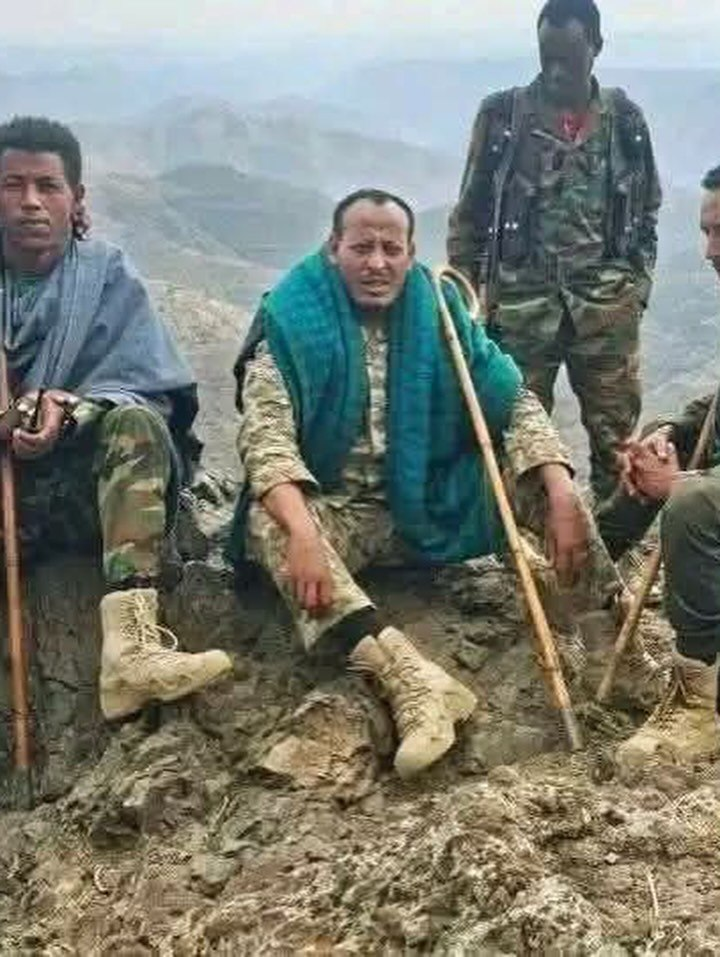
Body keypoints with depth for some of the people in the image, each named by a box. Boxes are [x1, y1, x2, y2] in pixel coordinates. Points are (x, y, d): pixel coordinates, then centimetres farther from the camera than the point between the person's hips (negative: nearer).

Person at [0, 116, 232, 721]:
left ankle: (131, 644, -46)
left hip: (85, 484, 0)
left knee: (134, 421, -30)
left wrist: (67, 416, -23)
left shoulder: (108, 275, 7)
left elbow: (147, 389, -4)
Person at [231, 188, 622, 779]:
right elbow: (266, 432, -21)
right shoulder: (293, 320, -9)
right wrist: (301, 531, -39)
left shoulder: (439, 316, 1)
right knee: (269, 523, -36)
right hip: (334, 509, -3)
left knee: (550, 478, -14)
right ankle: (412, 678, -52)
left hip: (429, 507, 3)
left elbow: (516, 403, -3)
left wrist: (562, 499, -21)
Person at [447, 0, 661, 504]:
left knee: (617, 434, 5)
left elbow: (648, 212, 14)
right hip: (520, 297, -1)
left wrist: (638, 283, 6)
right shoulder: (502, 114, 1)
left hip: (607, 300, 1)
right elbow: (470, 212, 4)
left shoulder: (625, 119, 6)